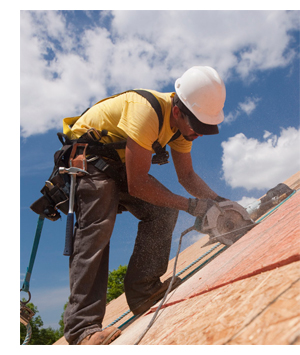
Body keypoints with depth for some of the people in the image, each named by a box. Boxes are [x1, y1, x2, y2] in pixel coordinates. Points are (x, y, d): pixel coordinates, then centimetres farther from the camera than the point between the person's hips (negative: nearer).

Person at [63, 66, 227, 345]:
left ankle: (143, 292, -5)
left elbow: (186, 175, 1)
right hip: (87, 153, -8)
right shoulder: (146, 112, -34)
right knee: (97, 228, -25)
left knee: (162, 212, -8)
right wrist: (189, 205, -28)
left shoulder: (181, 121, -7)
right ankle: (83, 328, -25)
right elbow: (137, 185, -33)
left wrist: (218, 201, -13)